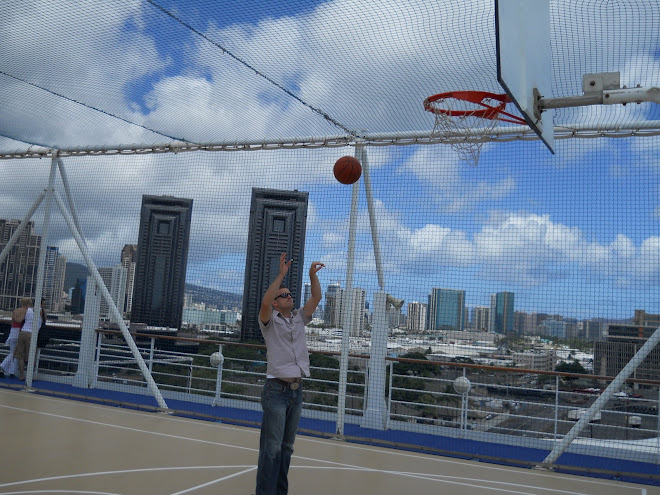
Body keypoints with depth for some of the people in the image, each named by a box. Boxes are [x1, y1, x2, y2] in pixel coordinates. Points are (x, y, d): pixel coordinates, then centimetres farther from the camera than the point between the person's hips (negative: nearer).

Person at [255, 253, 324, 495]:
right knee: (271, 448, -8)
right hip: (276, 390, -5)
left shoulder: (299, 319, 14)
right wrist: (281, 274, -22)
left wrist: (312, 274, -7)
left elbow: (316, 298, 6)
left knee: (287, 447, 10)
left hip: (297, 390, 6)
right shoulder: (270, 321, 0)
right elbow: (264, 302, -19)